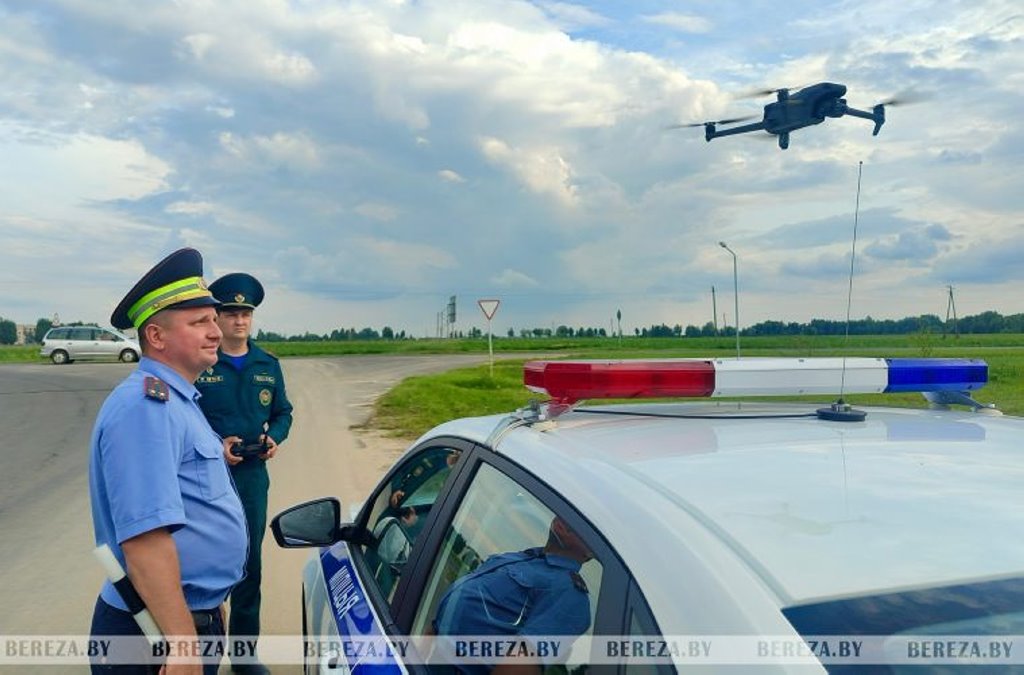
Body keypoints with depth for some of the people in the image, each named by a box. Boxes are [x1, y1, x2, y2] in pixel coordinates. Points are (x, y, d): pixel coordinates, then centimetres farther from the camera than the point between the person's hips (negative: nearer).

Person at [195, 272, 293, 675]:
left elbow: (282, 412, 13)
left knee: (250, 565, 12)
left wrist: (274, 437, -6)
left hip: (253, 476, 4)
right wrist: (214, 445, -19)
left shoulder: (268, 365, 7)